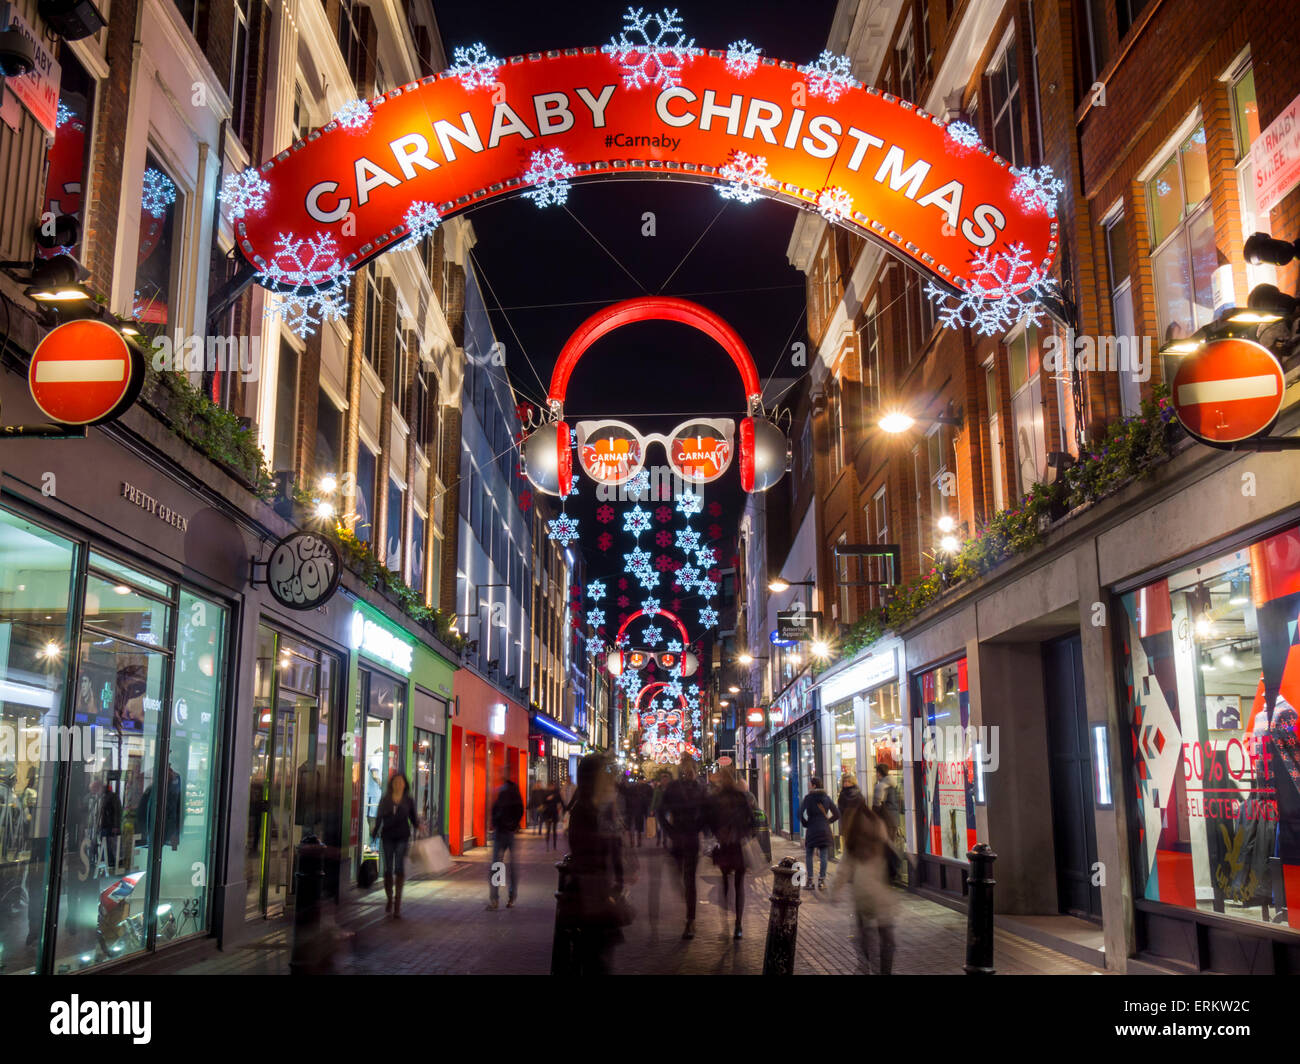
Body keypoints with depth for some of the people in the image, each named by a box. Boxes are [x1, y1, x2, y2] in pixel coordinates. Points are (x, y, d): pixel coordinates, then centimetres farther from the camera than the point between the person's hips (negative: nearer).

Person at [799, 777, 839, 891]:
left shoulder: (808, 798, -5)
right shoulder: (826, 797, 6)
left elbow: (800, 814, -14)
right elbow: (837, 814, 8)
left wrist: (806, 824, 2)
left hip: (811, 830, -3)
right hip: (825, 830, 3)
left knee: (809, 855, 7)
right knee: (824, 856, 4)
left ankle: (809, 880, 4)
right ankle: (821, 880, 2)